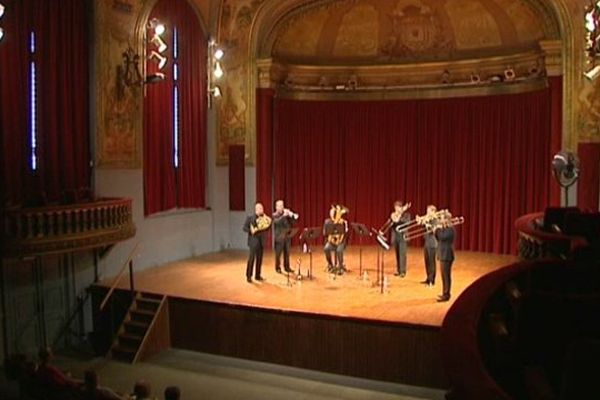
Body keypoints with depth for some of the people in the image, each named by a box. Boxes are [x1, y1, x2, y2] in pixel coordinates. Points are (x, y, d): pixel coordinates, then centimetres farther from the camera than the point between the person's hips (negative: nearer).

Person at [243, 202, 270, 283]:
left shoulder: (263, 218, 11)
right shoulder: (250, 217, -3)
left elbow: (266, 228, 11)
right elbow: (245, 228, -7)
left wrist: (269, 222, -5)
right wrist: (251, 231, -23)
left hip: (261, 241, 5)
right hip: (253, 241, -5)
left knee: (259, 259, 7)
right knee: (251, 259, -6)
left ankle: (257, 275, 17)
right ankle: (248, 276, 0)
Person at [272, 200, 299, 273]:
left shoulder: (286, 214, 12)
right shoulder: (275, 215, -2)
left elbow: (292, 222, 7)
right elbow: (277, 222, -22)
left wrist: (293, 216, -9)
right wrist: (284, 215, -27)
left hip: (287, 236, 5)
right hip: (279, 237, -5)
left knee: (287, 253, 8)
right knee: (278, 253, 0)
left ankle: (287, 267, 17)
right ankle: (278, 268, 9)